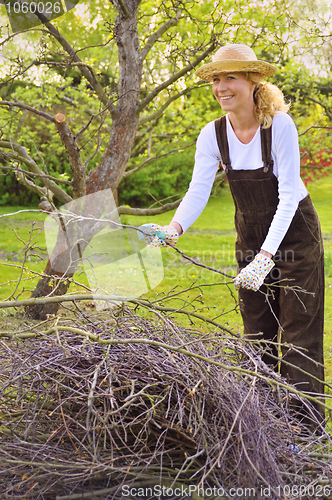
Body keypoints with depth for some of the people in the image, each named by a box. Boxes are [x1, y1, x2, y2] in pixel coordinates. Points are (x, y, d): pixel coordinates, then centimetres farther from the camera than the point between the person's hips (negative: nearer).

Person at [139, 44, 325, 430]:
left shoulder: (280, 125, -20)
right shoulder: (213, 135, -7)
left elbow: (288, 195, -23)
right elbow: (198, 190, -15)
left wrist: (267, 254, -32)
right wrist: (174, 229, -34)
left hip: (294, 237, -5)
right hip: (249, 240, 5)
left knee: (299, 332, -3)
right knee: (257, 333, 11)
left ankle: (306, 424, 7)